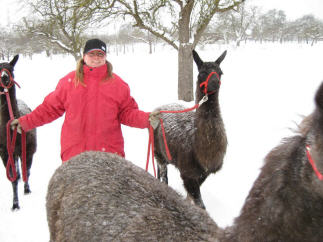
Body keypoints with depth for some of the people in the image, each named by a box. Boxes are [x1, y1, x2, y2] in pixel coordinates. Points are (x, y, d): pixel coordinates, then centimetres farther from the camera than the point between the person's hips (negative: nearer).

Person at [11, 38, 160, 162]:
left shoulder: (117, 83, 6)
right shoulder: (69, 81, 7)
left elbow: (127, 112, 7)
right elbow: (50, 108, 12)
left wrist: (146, 119, -10)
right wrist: (25, 122, 8)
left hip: (109, 151, 0)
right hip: (74, 151, 1)